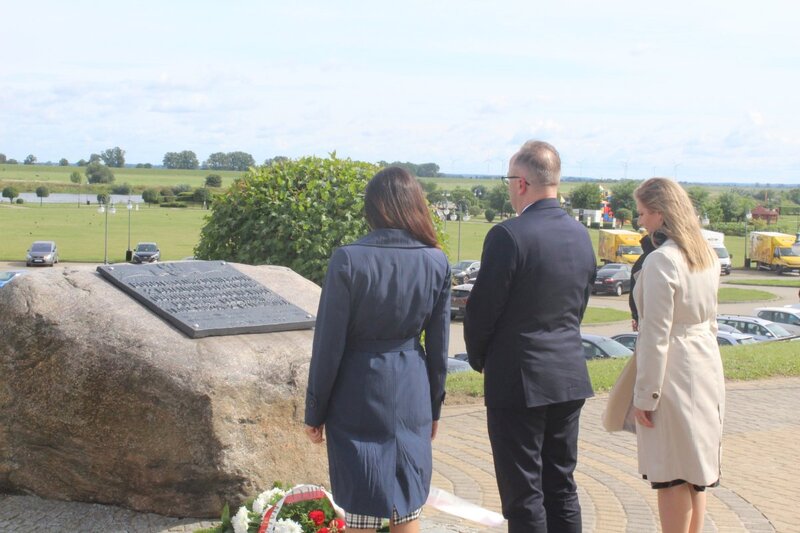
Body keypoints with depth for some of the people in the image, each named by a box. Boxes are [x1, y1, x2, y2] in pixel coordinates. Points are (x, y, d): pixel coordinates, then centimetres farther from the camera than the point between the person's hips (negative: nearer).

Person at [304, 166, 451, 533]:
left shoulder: (348, 259, -14)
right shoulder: (437, 262, -3)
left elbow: (328, 344, -10)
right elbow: (438, 346, 4)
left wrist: (314, 412, 1)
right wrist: (434, 406, 17)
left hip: (358, 396, -3)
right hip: (412, 395, 3)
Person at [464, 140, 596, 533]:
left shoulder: (508, 235, -18)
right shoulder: (581, 236, 6)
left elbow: (482, 309, -13)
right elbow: (579, 305, 12)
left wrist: (479, 359, 5)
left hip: (518, 381, -7)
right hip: (569, 379, 7)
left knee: (524, 498, 2)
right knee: (562, 487, 16)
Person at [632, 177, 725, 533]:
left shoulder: (661, 261, -20)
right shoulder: (707, 256, 7)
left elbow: (656, 336, -19)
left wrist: (644, 396, -14)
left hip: (673, 374, -9)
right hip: (706, 367, 9)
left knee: (671, 477, 1)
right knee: (696, 471, 16)